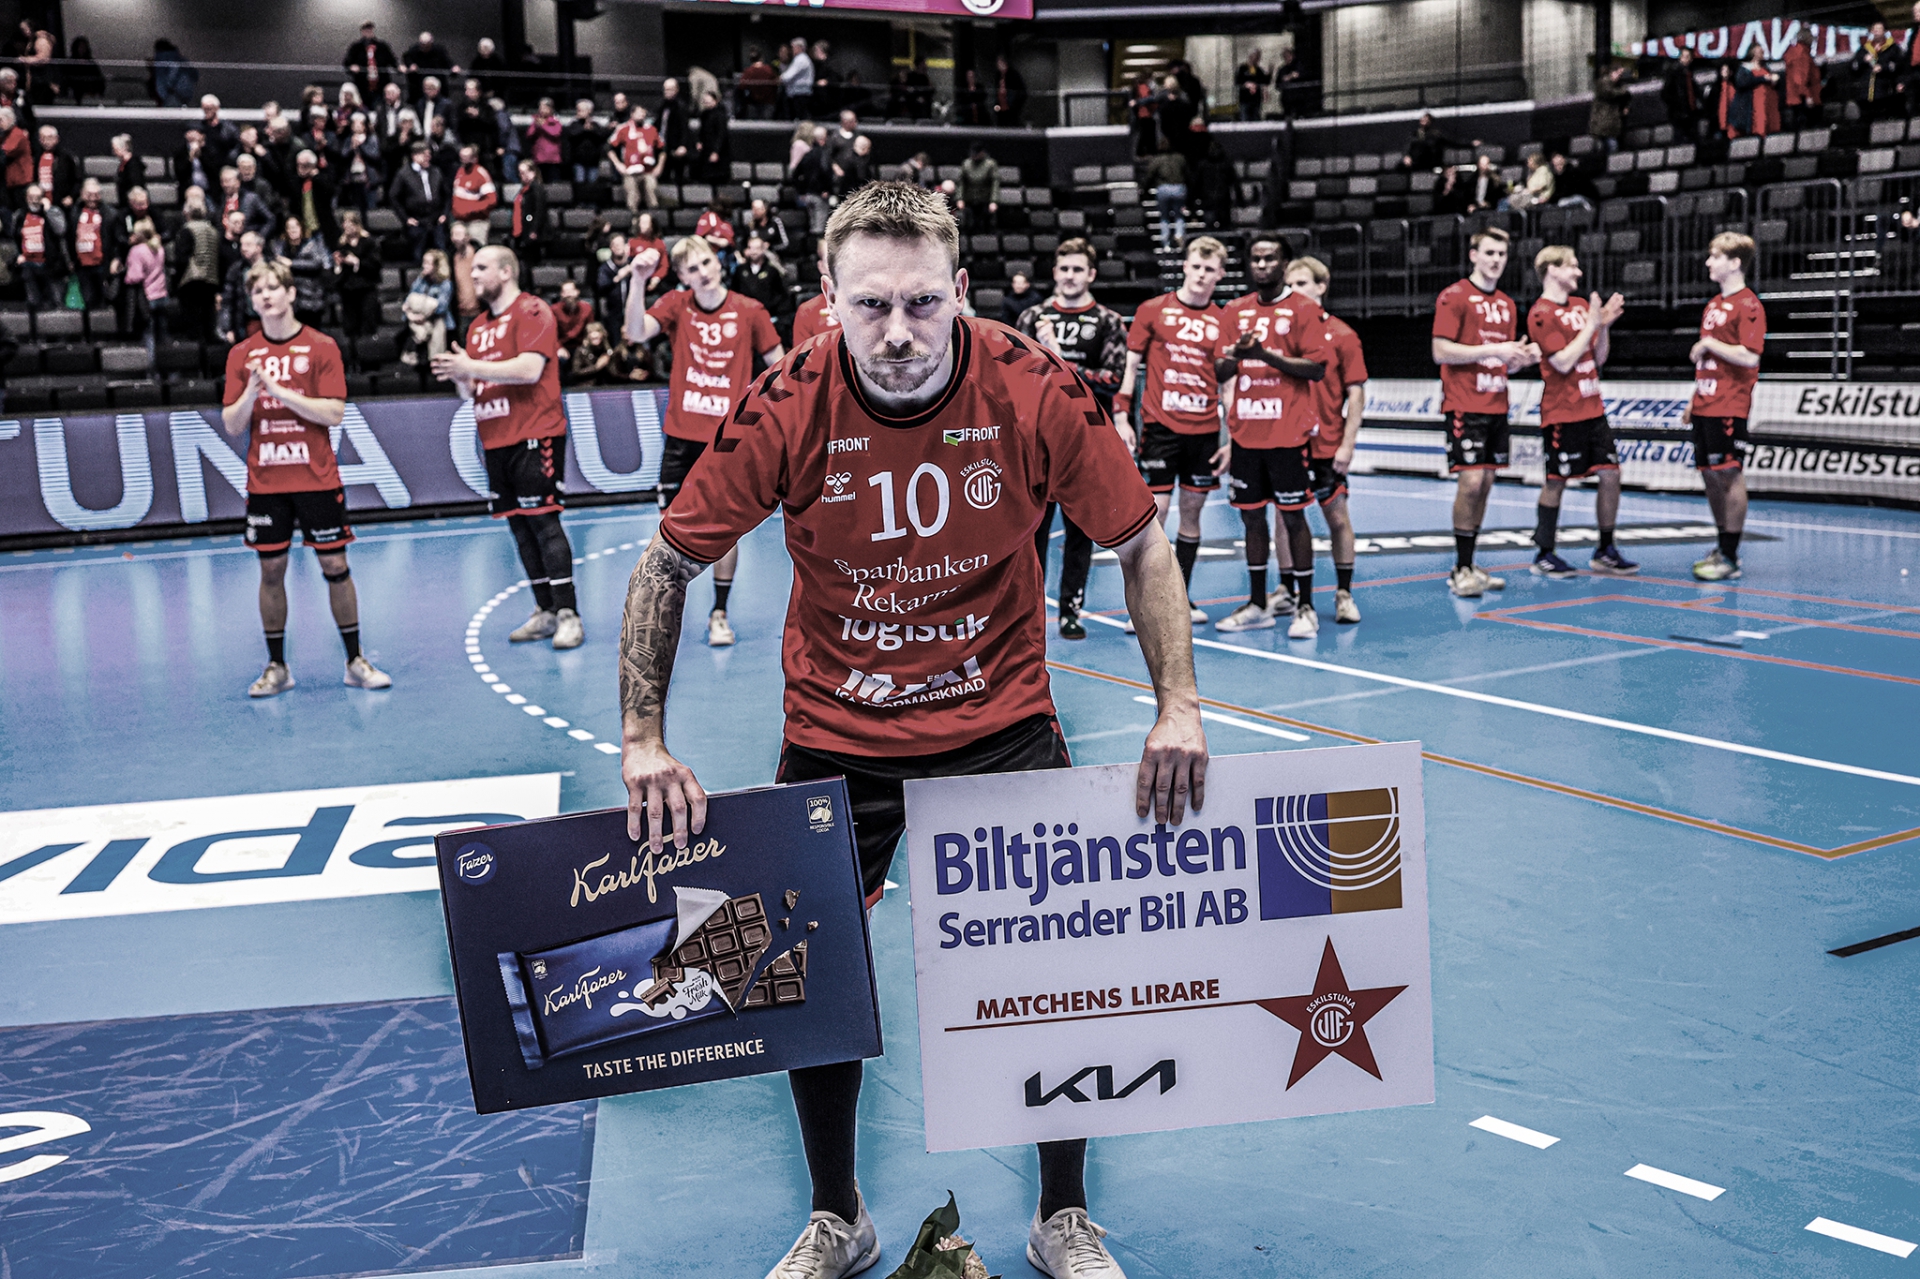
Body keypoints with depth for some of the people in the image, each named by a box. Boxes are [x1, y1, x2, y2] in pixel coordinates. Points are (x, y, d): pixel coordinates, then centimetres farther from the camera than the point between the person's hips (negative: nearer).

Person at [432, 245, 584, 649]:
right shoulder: (478, 327, 19)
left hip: (535, 437, -8)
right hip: (496, 441, 8)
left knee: (543, 521, -10)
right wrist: (459, 377, 0)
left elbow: (530, 369, -19)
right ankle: (545, 612, 15)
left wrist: (472, 367, -17)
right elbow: (472, 391, 22)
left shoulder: (532, 311, -6)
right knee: (520, 527, 8)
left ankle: (568, 615, -7)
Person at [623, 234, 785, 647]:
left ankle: (719, 614, 15)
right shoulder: (676, 305, 1)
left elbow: (779, 365, 5)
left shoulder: (749, 311, -2)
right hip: (681, 435, 1)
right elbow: (636, 332, -15)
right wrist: (639, 281, -26)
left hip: (729, 438, -1)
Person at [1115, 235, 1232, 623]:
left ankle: (1181, 600, 20)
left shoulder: (1222, 322, 7)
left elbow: (1228, 384, 10)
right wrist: (1121, 418, -4)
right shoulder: (1153, 311, 2)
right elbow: (1131, 365, 4)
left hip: (1204, 431, 3)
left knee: (1191, 512, 9)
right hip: (1160, 426, -3)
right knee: (1155, 509, -7)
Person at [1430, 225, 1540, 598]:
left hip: (1496, 407, 7)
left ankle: (1470, 565, 14)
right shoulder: (1454, 297, -6)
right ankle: (1461, 570, -5)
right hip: (1465, 406, -7)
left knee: (1485, 483, 7)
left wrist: (1524, 357, 0)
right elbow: (1441, 351, -14)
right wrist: (1493, 349, -17)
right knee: (1471, 481, -12)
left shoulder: (1506, 304, 17)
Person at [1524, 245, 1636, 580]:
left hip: (1592, 409, 7)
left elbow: (1598, 358, 15)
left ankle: (1605, 552, 14)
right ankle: (1543, 555, 10)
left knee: (1610, 475, 5)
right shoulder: (1542, 314, -10)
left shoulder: (1582, 305, 13)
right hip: (1562, 413, -7)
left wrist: (1605, 325, 0)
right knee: (1556, 482, -1)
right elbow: (1563, 361, -18)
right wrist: (1592, 324, -13)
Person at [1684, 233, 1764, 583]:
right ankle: (1724, 549, 22)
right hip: (1705, 406, 9)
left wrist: (1709, 344, -13)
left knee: (1729, 475, -6)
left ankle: (1731, 558, -2)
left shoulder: (1748, 305, -10)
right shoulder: (1713, 305, 17)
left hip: (1729, 407, -9)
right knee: (1710, 475, 11)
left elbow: (1749, 357, -20)